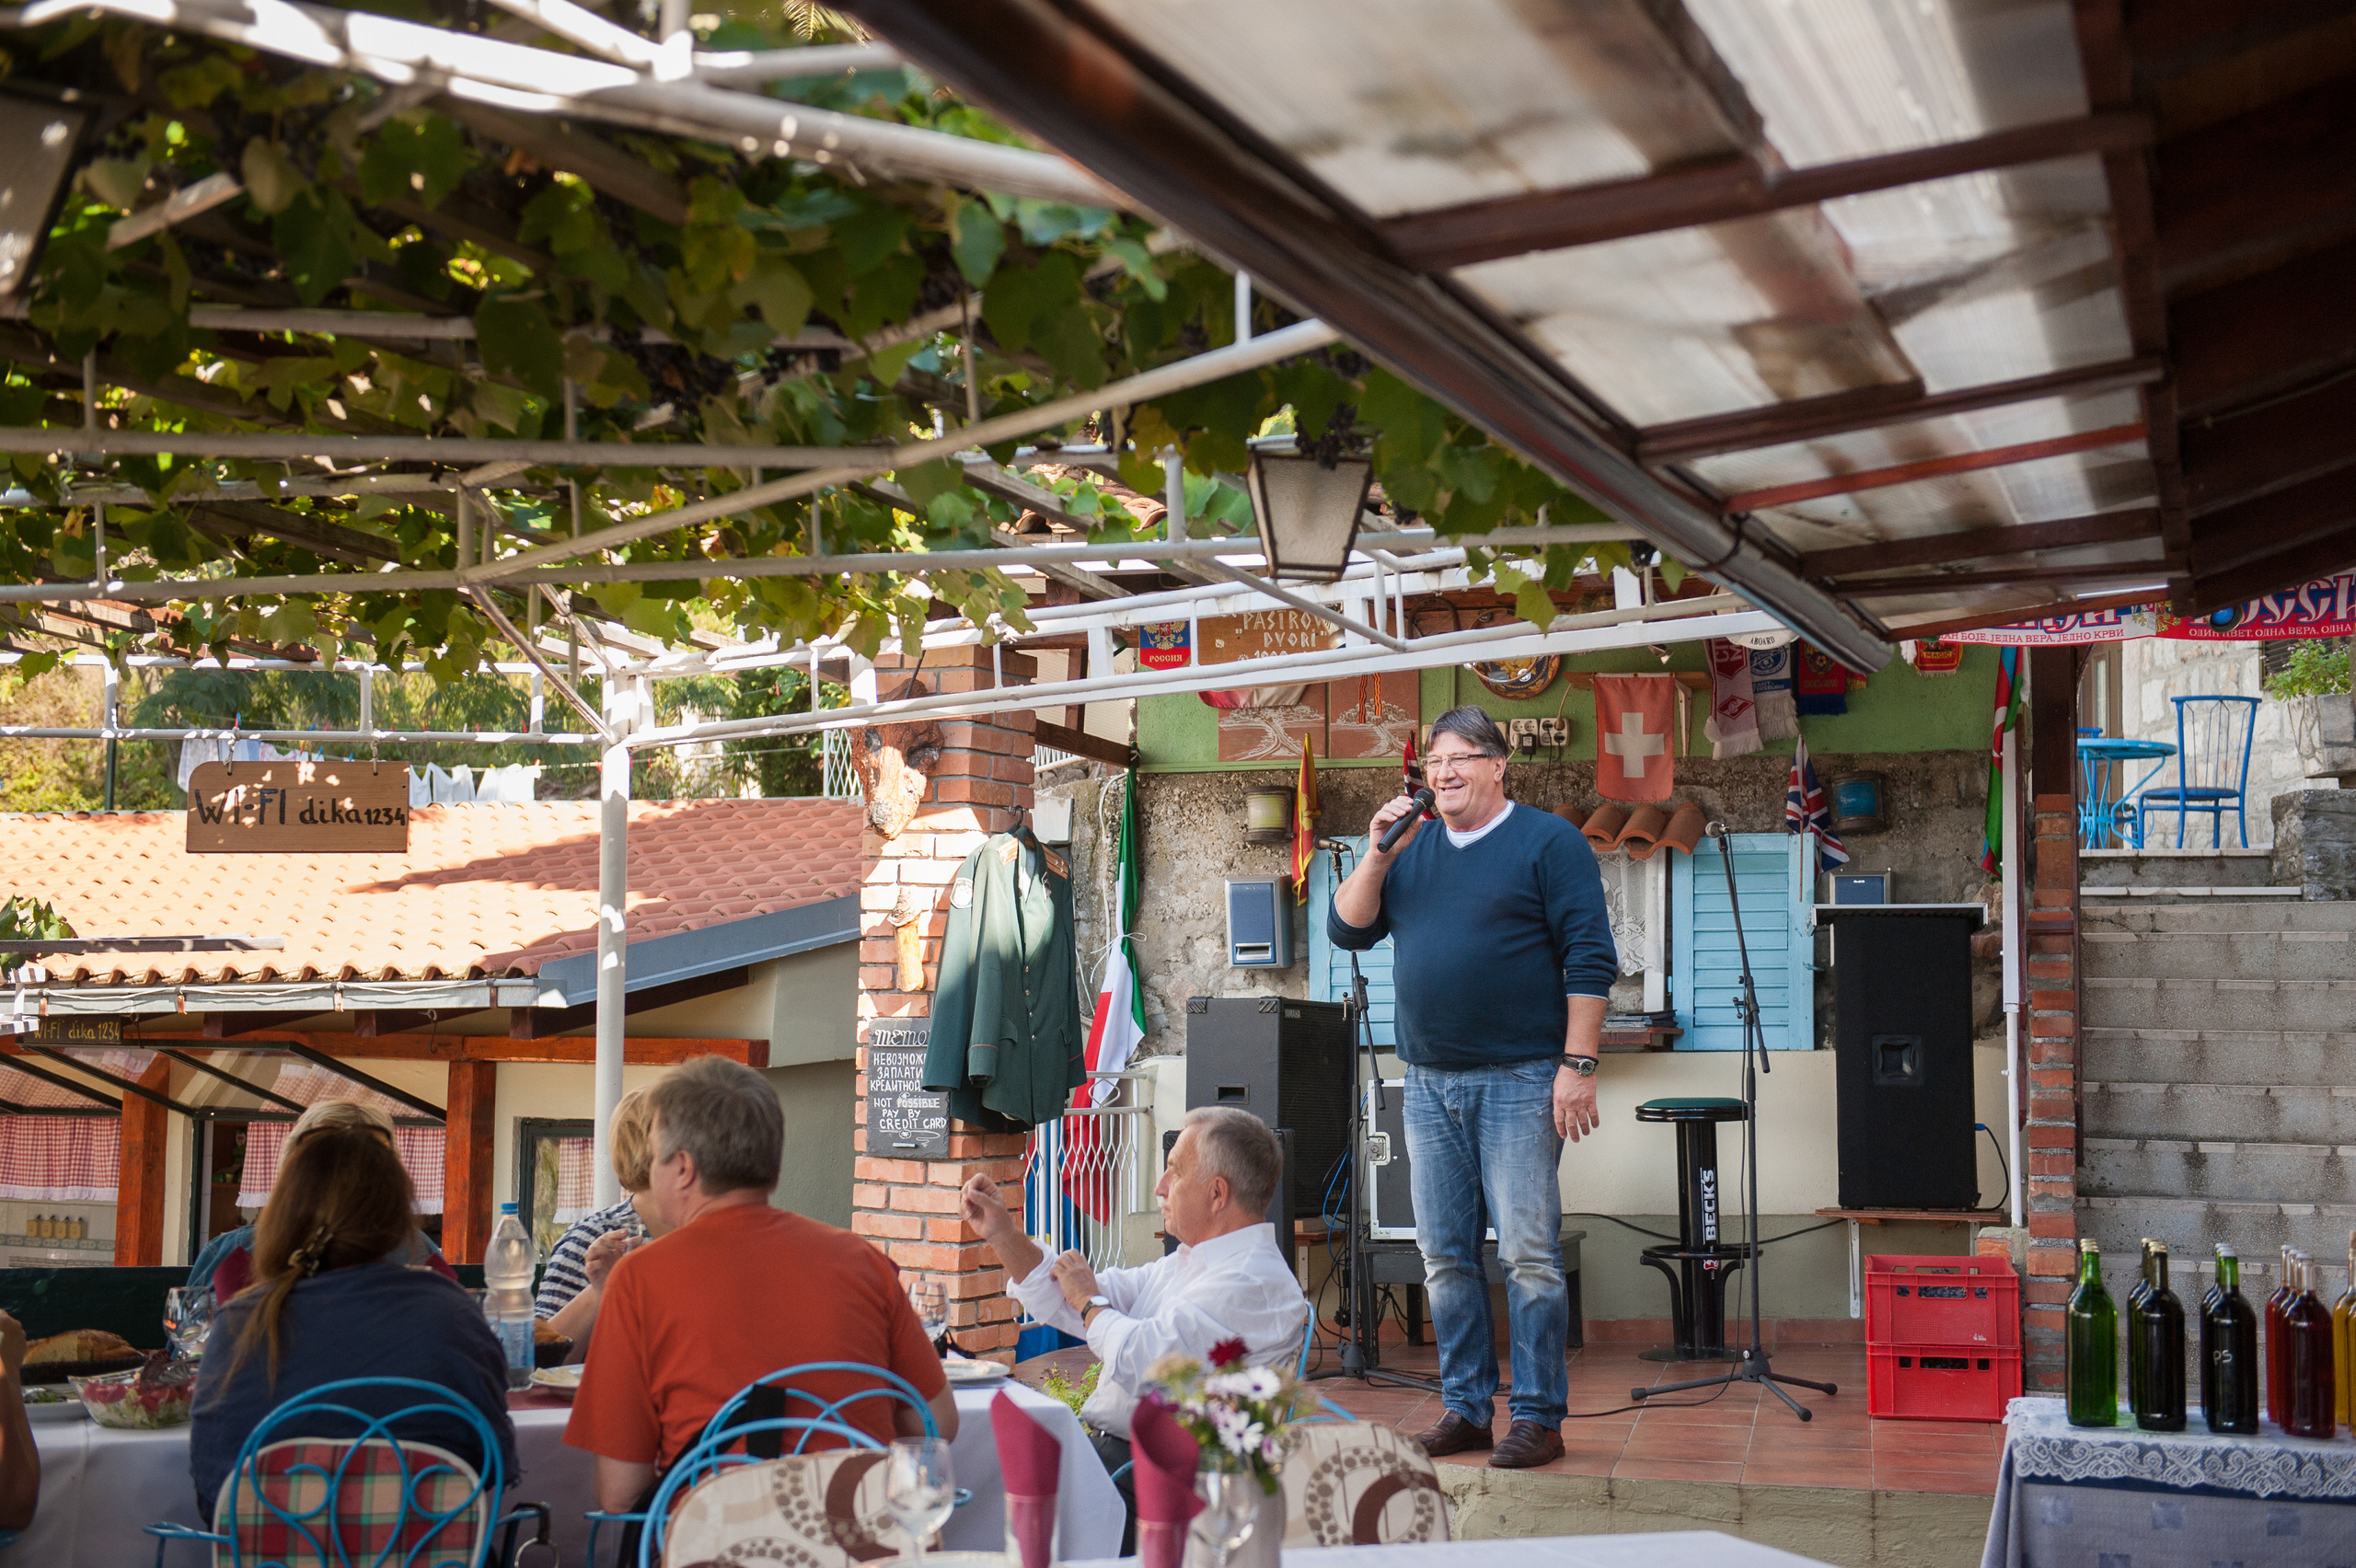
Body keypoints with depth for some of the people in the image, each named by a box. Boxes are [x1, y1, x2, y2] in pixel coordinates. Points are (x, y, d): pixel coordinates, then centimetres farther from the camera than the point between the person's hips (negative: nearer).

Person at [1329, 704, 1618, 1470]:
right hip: (1429, 1084, 6)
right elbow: (1347, 929, 10)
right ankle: (1465, 1407, 16)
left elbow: (1590, 958, -7)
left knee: (1528, 1253, -5)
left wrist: (1577, 1064, -14)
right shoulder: (1412, 849, 15)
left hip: (1519, 1082, -6)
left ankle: (1538, 1415, 1)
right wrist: (1378, 854, -3)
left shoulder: (1548, 841, -2)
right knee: (1443, 1254, 8)